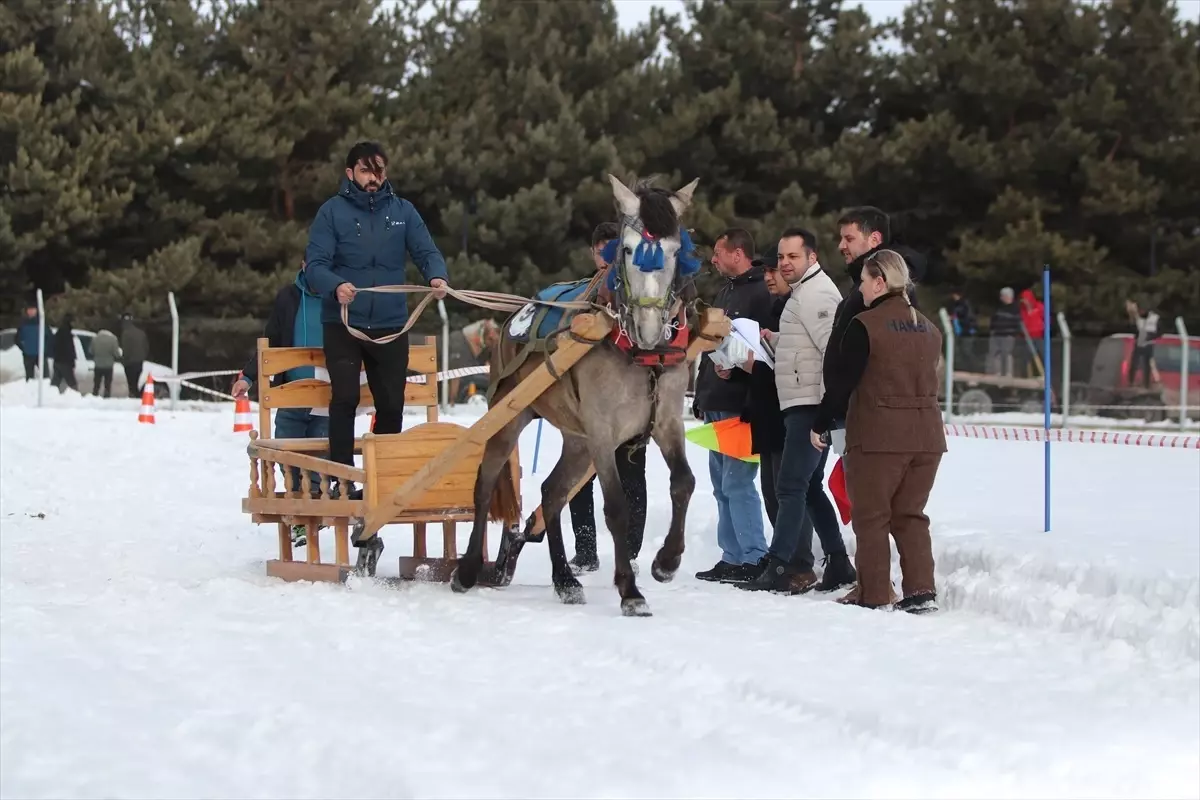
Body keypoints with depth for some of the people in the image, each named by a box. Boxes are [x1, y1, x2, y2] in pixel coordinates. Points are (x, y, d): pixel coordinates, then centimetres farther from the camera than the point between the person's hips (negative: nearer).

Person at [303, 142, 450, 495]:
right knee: (345, 398, -13)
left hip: (391, 324, 3)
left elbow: (426, 251, 0)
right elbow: (316, 264, -9)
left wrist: (437, 276, -23)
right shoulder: (333, 211, -2)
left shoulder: (402, 211, 7)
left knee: (392, 404, 6)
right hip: (343, 324, -3)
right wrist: (336, 286, -31)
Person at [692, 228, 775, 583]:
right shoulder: (725, 292, 20)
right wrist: (702, 395, 23)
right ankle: (733, 558, 16)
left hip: (740, 406, -10)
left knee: (737, 482, -12)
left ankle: (755, 559, -9)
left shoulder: (760, 294, -11)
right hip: (717, 405, 10)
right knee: (723, 484, 11)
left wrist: (734, 368, -28)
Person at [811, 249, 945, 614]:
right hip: (926, 435, 6)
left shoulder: (865, 325, -9)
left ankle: (873, 594, 2)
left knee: (871, 516, 3)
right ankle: (921, 590, 4)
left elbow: (843, 381, -10)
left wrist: (820, 425, -1)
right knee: (910, 515, 13)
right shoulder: (928, 328, 12)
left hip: (878, 435, -6)